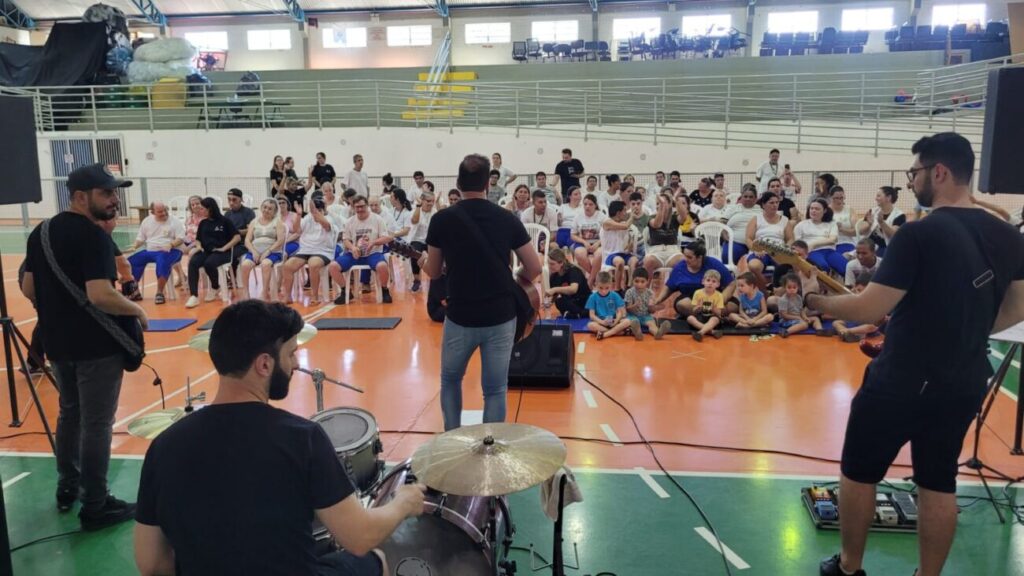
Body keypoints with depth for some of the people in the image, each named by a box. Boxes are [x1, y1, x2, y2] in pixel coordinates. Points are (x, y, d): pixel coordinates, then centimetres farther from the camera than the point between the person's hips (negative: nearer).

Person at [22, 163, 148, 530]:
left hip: (58, 342, 9)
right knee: (97, 423, 1)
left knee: (69, 413, 23)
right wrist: (137, 310, -14)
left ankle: (67, 488, 36)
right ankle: (95, 506, 10)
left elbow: (28, 288, 13)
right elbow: (100, 296, -29)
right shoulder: (93, 236, -20)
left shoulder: (41, 232, 8)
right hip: (97, 344, -8)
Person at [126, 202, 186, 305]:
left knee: (162, 263, -37)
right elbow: (141, 238, 17)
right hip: (150, 251, 5)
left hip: (170, 251, -5)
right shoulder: (147, 221, 12)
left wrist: (171, 244, -27)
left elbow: (181, 238, -8)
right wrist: (134, 246, -2)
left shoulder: (175, 222, -1)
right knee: (131, 261, -12)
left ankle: (160, 293, -27)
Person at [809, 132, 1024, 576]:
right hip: (965, 384, 6)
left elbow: (869, 309, -22)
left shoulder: (919, 234, -21)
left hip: (900, 383, -6)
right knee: (938, 484, 18)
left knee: (858, 473, 13)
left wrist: (812, 300, -8)